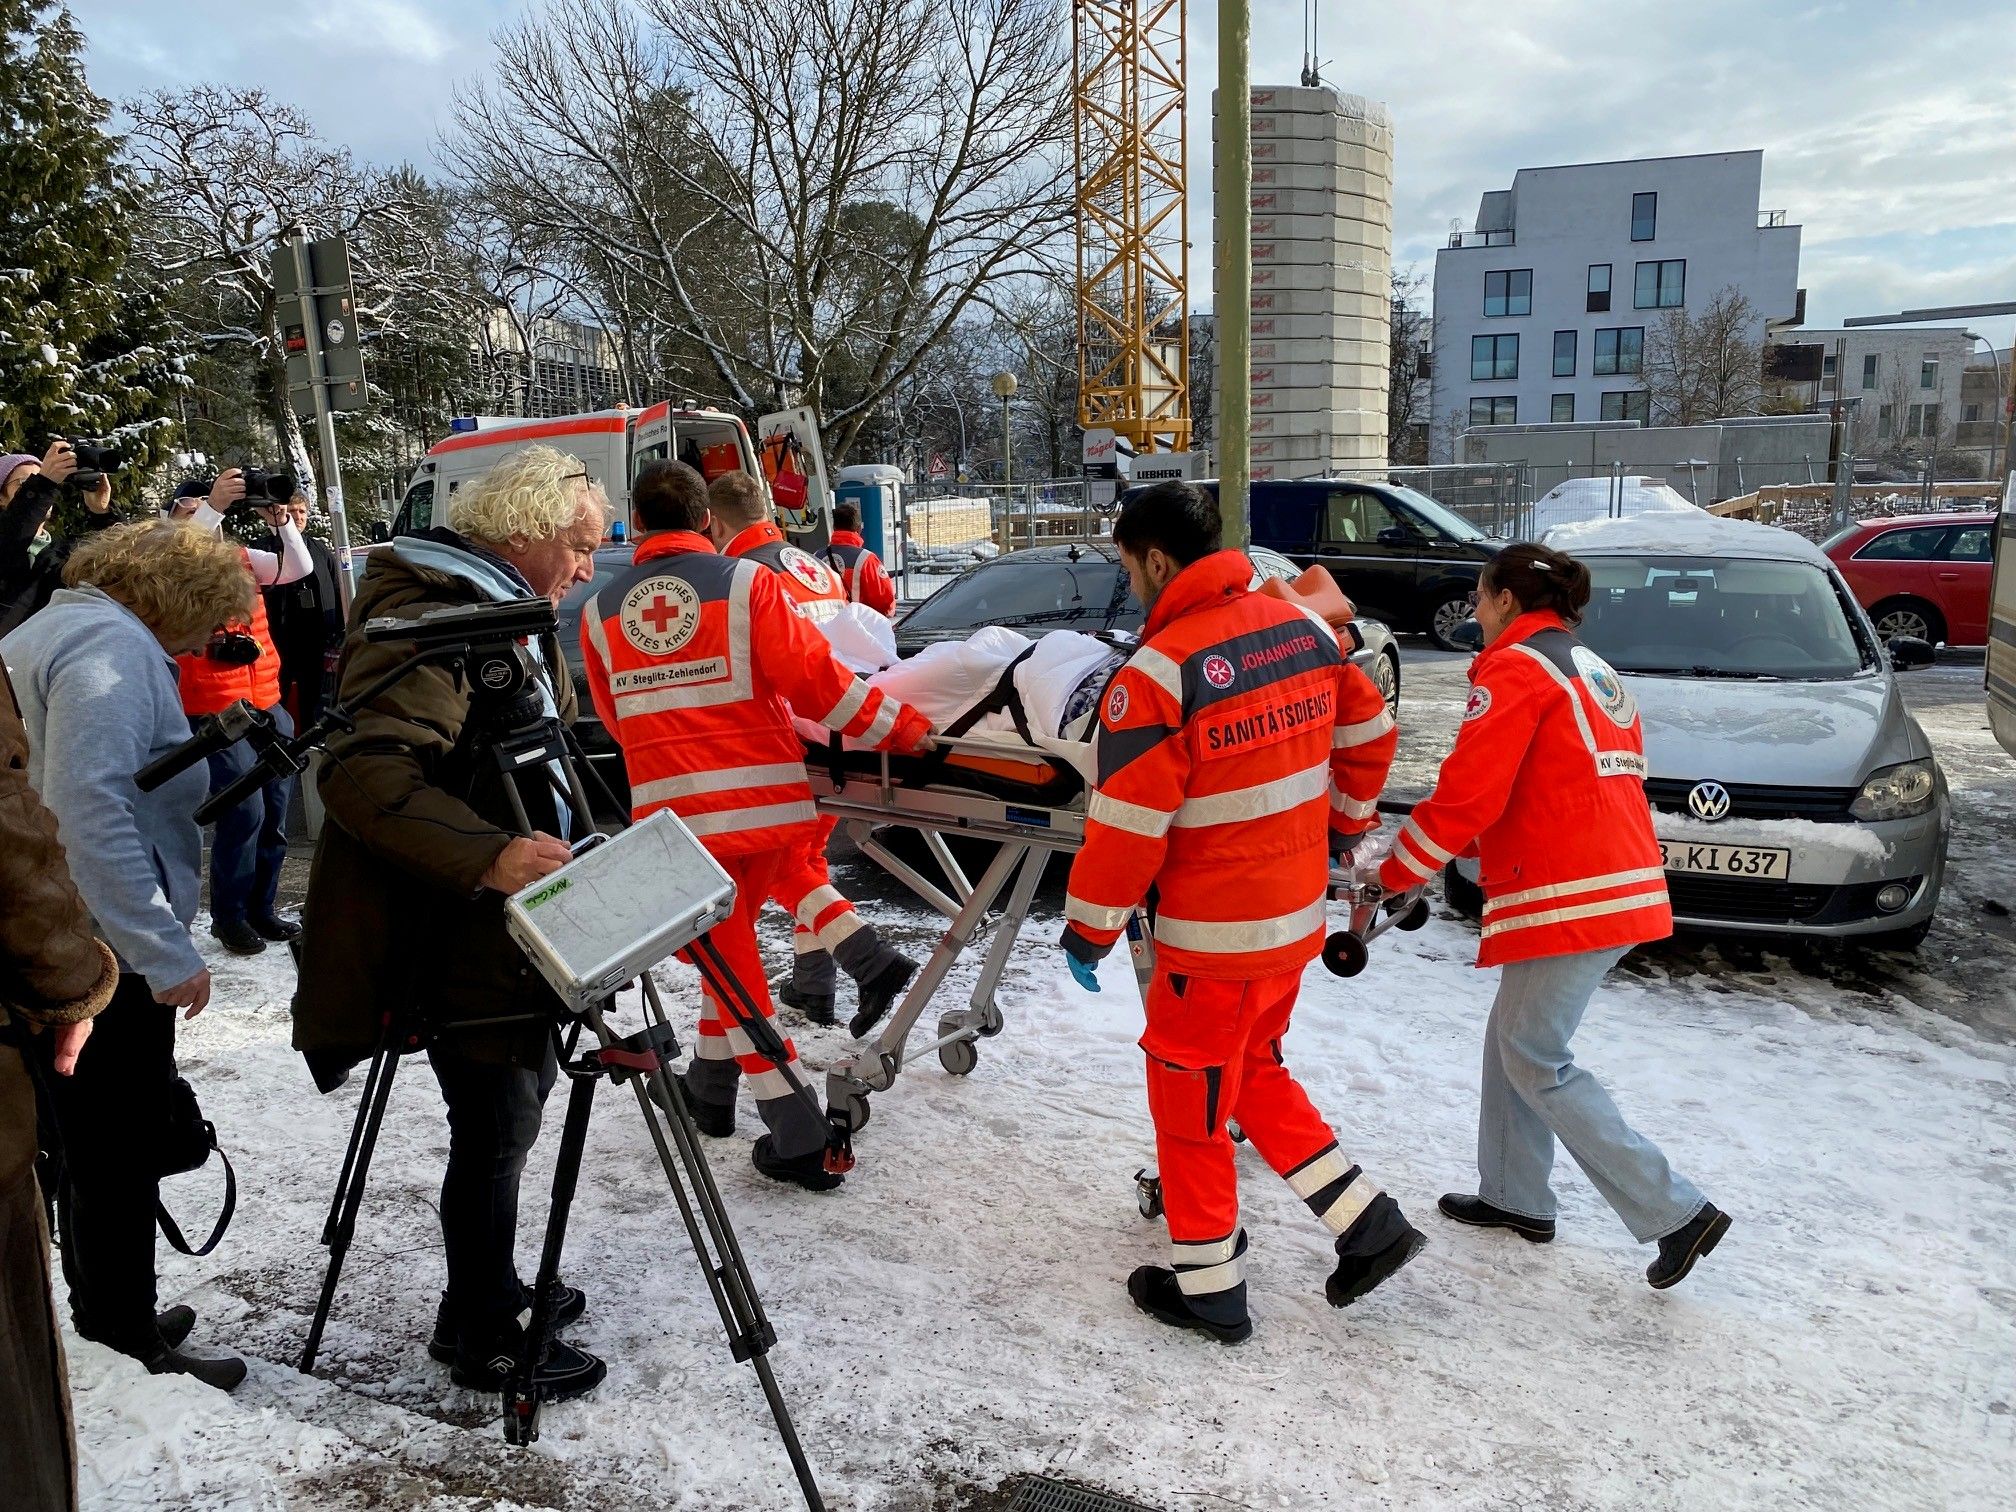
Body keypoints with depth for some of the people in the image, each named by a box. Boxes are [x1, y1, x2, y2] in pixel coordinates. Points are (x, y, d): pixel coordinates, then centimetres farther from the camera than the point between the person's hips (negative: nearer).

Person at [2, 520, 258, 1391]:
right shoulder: (111, 645, -15)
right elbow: (90, 806, -27)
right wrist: (165, 950, -25)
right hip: (104, 957, -10)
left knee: (94, 1151, 20)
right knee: (120, 1156, 1)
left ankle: (106, 1322, 34)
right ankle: (128, 1354, 14)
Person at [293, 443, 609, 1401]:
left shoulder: (510, 616, 13)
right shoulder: (428, 620, -20)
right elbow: (363, 772, -32)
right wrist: (487, 855, -42)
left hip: (506, 924, 10)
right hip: (455, 935, -10)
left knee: (510, 1110, 20)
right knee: (494, 1128, 0)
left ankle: (490, 1294, 38)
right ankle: (484, 1340, 19)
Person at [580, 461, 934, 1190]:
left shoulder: (600, 611, 6)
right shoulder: (744, 582, -4)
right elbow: (814, 679, -10)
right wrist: (903, 728, -1)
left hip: (672, 809, 0)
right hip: (762, 797, 0)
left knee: (726, 952, 9)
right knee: (731, 938, 22)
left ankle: (795, 1135, 4)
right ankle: (712, 1085, 37)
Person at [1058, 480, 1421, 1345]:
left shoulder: (1157, 675, -22)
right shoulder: (1304, 631, -1)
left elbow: (1128, 827, -20)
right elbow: (1367, 731, 12)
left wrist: (1088, 928, -6)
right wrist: (1343, 827, 26)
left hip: (1213, 935, -7)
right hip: (1297, 915, 7)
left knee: (1188, 1096, 11)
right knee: (1251, 1071, 25)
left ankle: (1208, 1288, 26)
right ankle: (1369, 1225, 26)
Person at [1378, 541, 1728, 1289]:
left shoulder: (1517, 668, -8)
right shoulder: (1595, 671, 21)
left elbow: (1466, 796, -16)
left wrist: (1391, 874, -5)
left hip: (1566, 898, -10)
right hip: (1622, 884, 10)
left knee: (1536, 1063, -1)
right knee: (1512, 1040, 18)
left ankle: (1673, 1213, 0)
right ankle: (1514, 1197, 28)